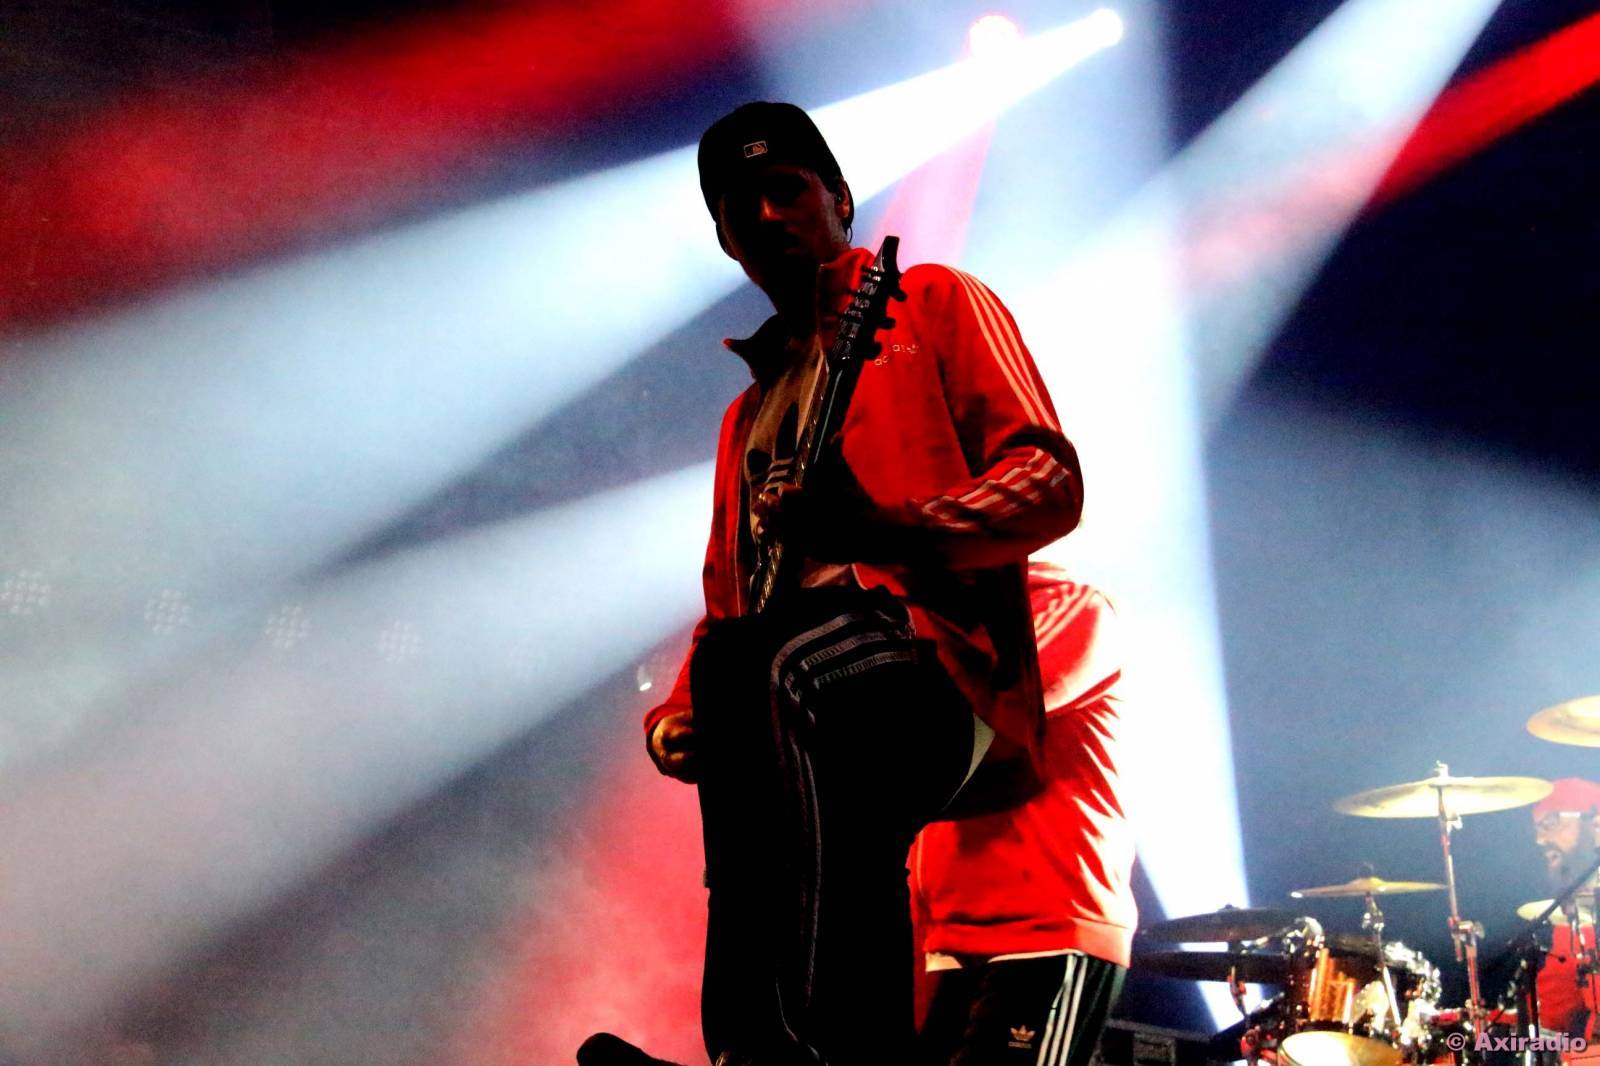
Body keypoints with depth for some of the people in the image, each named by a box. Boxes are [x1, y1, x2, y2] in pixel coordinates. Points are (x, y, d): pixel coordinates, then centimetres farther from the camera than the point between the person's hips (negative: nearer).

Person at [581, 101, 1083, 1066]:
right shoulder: (752, 408, 31)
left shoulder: (933, 302, 14)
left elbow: (1051, 482, 0)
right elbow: (724, 604, 29)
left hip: (948, 680, -5)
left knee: (801, 653, -37)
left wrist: (876, 528, -16)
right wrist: (679, 713, 8)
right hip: (799, 668, 6)